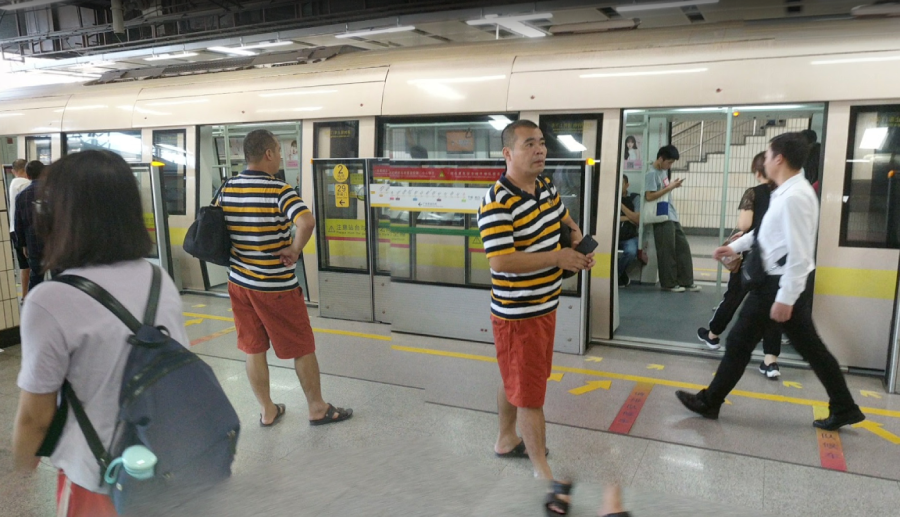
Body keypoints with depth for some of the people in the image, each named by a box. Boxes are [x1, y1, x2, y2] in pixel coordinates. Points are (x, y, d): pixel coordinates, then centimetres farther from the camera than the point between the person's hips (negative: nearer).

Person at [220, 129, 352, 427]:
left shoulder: (227, 190, 3)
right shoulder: (278, 190, -18)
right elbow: (307, 222, -33)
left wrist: (236, 253, 14)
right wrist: (295, 250, -18)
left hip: (239, 282, 7)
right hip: (276, 287, -6)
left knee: (253, 349, 15)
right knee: (302, 349, 9)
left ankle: (267, 411, 27)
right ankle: (317, 409, 22)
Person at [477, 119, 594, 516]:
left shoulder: (547, 187, 4)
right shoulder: (497, 203, -24)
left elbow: (564, 218, 24)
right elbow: (501, 262, -29)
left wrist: (578, 239, 2)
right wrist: (557, 258, -22)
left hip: (545, 305, 9)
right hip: (518, 314, -9)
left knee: (517, 380, 24)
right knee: (529, 393, 2)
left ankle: (507, 441, 44)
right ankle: (544, 472, 17)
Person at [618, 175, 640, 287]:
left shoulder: (634, 198, 2)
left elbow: (638, 220, -9)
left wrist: (620, 204, -12)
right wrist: (626, 218, -8)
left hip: (629, 238, -1)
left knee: (631, 252, -35)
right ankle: (622, 277, -7)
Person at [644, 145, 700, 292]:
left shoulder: (664, 171, 15)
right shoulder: (652, 174, -13)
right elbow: (649, 196, -20)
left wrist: (673, 186, 10)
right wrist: (669, 188, -18)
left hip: (672, 217, 9)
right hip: (662, 219, -9)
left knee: (683, 248, 10)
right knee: (667, 252, -2)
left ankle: (686, 281, 18)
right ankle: (669, 283, 9)